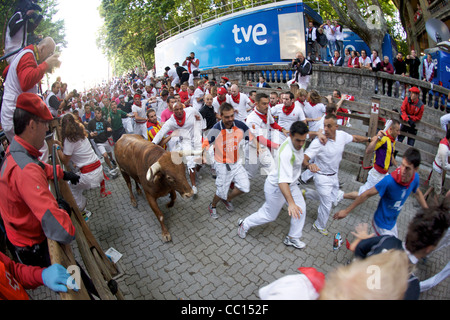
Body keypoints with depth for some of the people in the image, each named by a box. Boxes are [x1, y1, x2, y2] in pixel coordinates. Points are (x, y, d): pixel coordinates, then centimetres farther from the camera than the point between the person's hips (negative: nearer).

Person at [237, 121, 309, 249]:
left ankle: (292, 238, 30)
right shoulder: (286, 152, -39)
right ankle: (244, 224, 33)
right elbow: (283, 182, -48)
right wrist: (290, 203, -55)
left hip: (291, 184, 8)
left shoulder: (297, 143, -10)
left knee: (301, 209, 10)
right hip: (276, 187, -8)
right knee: (269, 215, 9)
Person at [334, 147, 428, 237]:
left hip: (393, 222, 7)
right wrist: (346, 211, -22)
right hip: (383, 225, -7)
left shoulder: (415, 178, -14)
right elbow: (366, 194, -26)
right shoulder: (390, 180, -33)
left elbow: (418, 193, 10)